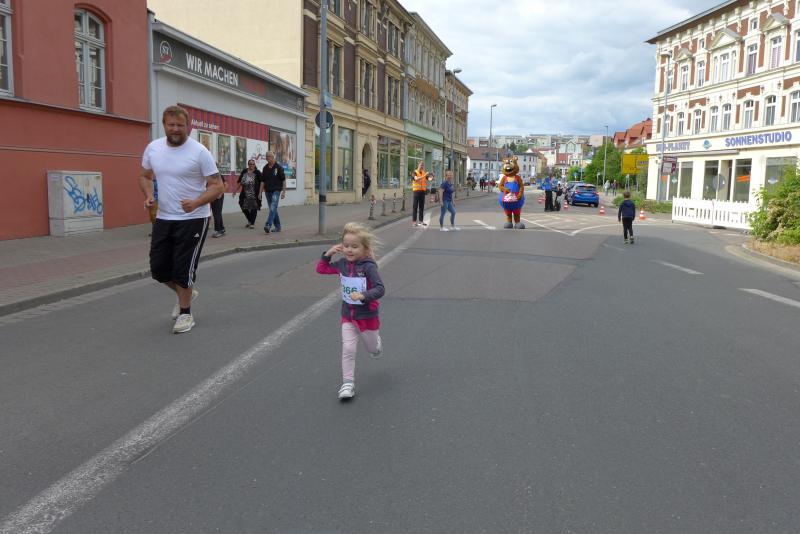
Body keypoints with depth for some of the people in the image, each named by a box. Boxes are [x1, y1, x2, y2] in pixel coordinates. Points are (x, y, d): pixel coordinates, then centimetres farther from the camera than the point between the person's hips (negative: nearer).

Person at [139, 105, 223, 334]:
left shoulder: (199, 152, -13)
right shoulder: (153, 148, 3)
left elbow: (217, 186, -13)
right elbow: (145, 176, 18)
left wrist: (196, 202, -29)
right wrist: (148, 195, -3)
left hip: (193, 219, -6)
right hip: (163, 218, 6)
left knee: (183, 268, -3)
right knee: (158, 268, 10)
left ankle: (185, 313, 16)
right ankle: (185, 293, 37)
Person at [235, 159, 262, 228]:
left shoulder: (257, 173, -4)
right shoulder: (244, 172, 8)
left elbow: (261, 183, -7)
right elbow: (240, 182, 14)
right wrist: (236, 191, 13)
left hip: (254, 194, -4)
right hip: (245, 194, 4)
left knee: (253, 208, 1)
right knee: (244, 208, 7)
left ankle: (252, 223, 13)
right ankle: (249, 221, 28)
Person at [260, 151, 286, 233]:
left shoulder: (278, 167, -4)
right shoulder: (265, 168, 10)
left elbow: (283, 180, -4)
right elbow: (263, 181, 13)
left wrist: (284, 191, -10)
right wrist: (260, 192, 8)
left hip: (276, 190, -6)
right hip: (268, 191, 6)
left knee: (273, 208, -17)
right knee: (273, 209, 10)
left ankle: (268, 225, -26)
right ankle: (277, 227, 19)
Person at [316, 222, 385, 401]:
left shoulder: (368, 266, -22)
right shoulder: (342, 264, -5)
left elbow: (380, 289, -27)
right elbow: (321, 269, 8)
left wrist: (363, 295, -42)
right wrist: (328, 254, -7)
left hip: (367, 316, -3)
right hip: (348, 316, 4)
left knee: (373, 349, 19)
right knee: (348, 349, -4)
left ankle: (376, 340, 54)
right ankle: (348, 384, 5)